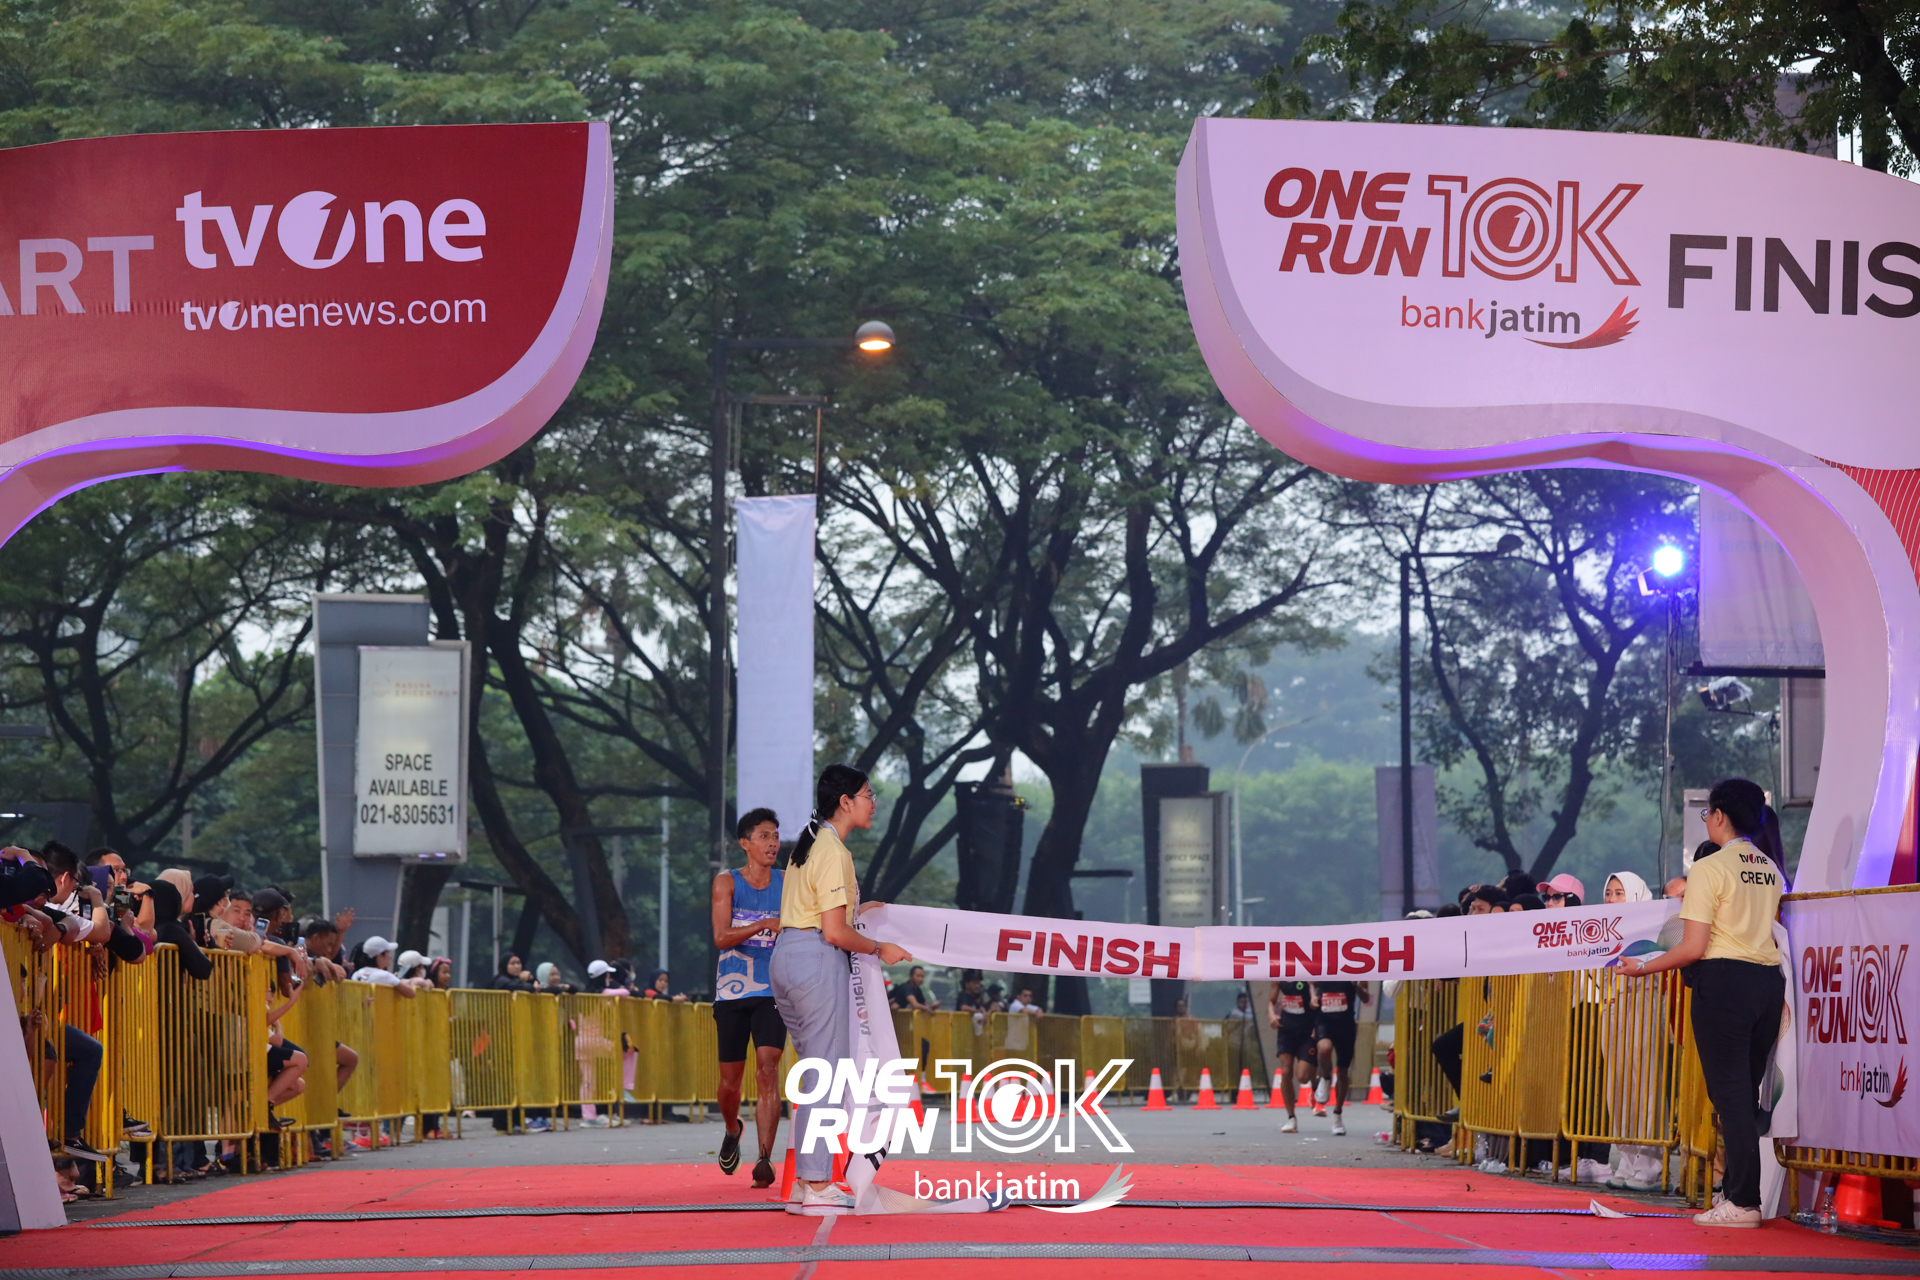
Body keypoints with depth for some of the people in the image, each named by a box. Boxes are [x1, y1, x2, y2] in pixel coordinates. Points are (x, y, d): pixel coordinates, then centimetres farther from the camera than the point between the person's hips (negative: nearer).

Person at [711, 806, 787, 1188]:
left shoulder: (787, 884, 6)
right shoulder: (726, 882, 2)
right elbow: (721, 938, -9)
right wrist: (764, 925, -22)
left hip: (773, 990, 0)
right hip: (732, 989, 0)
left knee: (767, 1069, -16)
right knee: (730, 1080, 7)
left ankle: (764, 1159, -19)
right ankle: (732, 1130, 40)